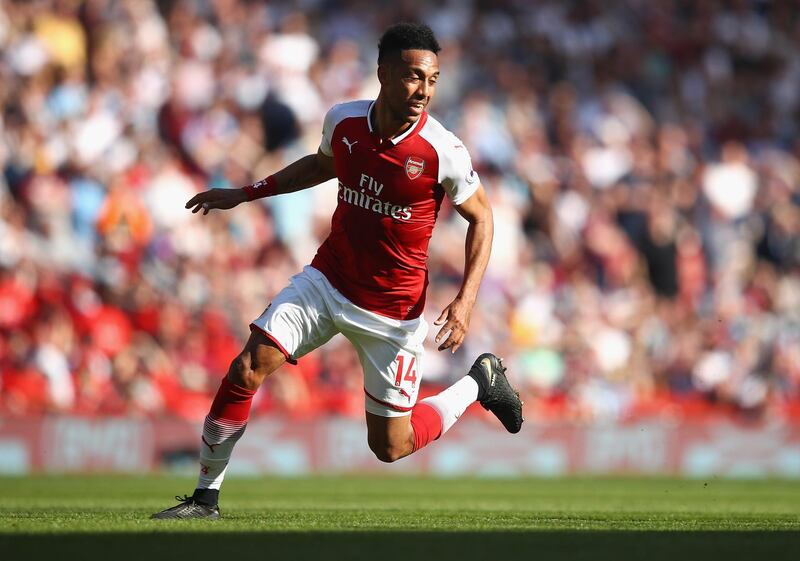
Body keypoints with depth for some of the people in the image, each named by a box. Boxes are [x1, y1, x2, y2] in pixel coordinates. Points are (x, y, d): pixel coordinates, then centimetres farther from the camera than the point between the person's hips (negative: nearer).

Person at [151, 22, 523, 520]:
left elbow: (481, 216, -4)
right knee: (246, 371, -14)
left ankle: (480, 382, 29)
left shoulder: (443, 152, -20)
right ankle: (206, 497, 0)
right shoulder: (342, 122, -8)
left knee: (390, 447, 4)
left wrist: (466, 301, -14)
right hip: (327, 281, 3)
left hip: (392, 310, -3)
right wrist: (244, 194, 17)